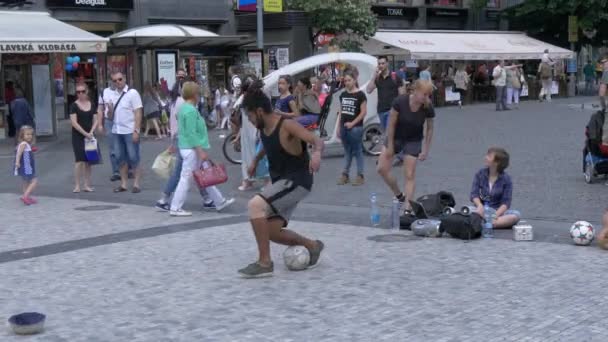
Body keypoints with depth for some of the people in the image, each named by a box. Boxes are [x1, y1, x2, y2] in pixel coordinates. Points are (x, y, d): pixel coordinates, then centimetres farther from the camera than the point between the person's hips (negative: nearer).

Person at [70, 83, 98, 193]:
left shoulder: (92, 105, 8)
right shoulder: (74, 106, -4)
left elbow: (95, 121, 7)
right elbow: (74, 122, -11)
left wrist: (91, 132, -10)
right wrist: (85, 133, -16)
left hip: (89, 136, 4)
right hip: (78, 136, -4)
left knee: (88, 161, 6)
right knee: (80, 160, -10)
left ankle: (87, 185, 12)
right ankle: (77, 185, -6)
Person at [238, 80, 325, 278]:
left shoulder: (286, 125, -19)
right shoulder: (263, 127, 5)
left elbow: (317, 141, -30)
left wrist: (316, 153, -51)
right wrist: (256, 161, 37)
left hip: (296, 181, -9)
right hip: (281, 182, 9)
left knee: (255, 205, -27)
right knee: (270, 231, 4)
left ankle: (265, 263, -19)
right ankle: (312, 246, 28)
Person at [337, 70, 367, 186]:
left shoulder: (360, 95, -7)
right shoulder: (343, 95, 12)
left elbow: (364, 112, -9)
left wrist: (352, 123, -15)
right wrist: (338, 127, 11)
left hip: (355, 127, -6)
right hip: (344, 127, 6)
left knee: (357, 151, 0)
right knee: (347, 151, 13)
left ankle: (360, 176, 4)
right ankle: (345, 174, 17)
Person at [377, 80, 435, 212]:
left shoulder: (428, 108, -21)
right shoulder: (400, 102, -27)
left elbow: (429, 129, -6)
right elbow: (391, 124, -17)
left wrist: (426, 150, -6)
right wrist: (390, 146, -13)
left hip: (414, 141, -1)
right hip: (395, 136, 1)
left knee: (410, 175, -3)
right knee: (382, 168, -2)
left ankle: (408, 208, 2)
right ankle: (399, 196, 17)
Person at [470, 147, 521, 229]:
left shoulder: (506, 179, -2)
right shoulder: (480, 174, 4)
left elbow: (506, 202, -8)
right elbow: (474, 194, -3)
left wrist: (496, 214, -26)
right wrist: (480, 205, -25)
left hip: (498, 210, 0)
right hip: (482, 210, 0)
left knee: (516, 215, -30)